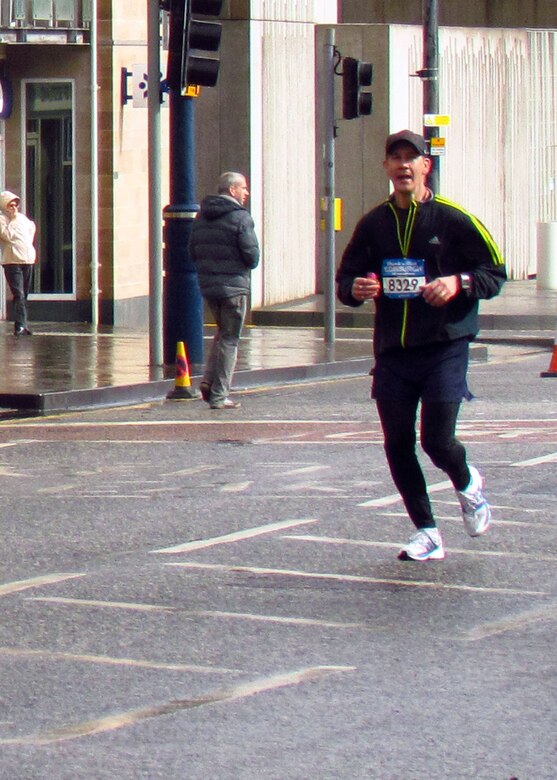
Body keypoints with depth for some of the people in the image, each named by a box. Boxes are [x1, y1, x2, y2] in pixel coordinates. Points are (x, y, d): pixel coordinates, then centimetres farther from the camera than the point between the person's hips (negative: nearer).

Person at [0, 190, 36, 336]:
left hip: (28, 260, 7)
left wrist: (30, 243, 24)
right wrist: (13, 218, -11)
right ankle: (20, 326, -23)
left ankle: (21, 326, 15)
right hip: (12, 262, -7)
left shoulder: (22, 217, 16)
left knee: (24, 295, 10)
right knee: (19, 295, -16)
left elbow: (31, 227, 36)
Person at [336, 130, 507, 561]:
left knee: (437, 441, -11)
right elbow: (346, 278, 17)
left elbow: (495, 273, 0)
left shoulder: (453, 219, -3)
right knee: (398, 446, 2)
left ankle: (467, 483, 25)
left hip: (444, 348, -4)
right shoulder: (373, 224, 9)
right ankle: (427, 533, 16)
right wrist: (356, 288, -6)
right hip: (391, 352, 4)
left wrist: (459, 283, -18)